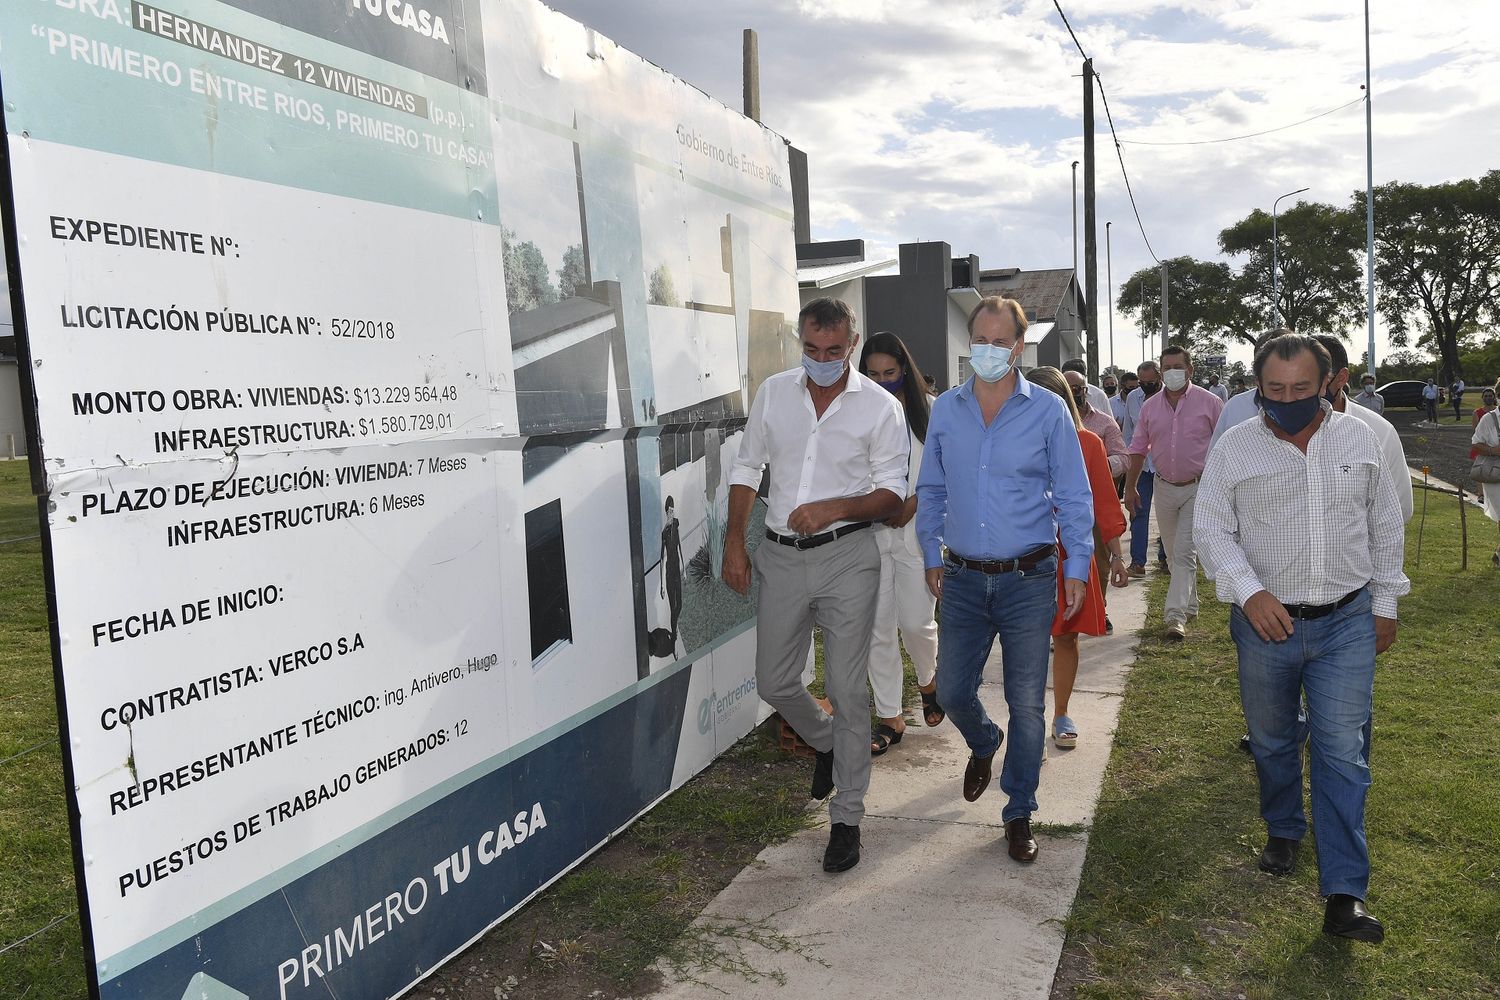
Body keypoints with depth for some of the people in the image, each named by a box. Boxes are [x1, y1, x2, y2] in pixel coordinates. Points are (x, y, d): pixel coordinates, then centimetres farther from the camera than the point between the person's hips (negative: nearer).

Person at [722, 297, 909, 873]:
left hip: (846, 556, -4)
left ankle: (847, 819, 13)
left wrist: (835, 509, -22)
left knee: (847, 690, -1)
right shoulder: (773, 393, 6)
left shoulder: (880, 407, -4)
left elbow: (893, 493, -4)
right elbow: (747, 469, 12)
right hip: (781, 556, 4)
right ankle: (827, 743, 42)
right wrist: (734, 542, 5)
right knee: (774, 684, 10)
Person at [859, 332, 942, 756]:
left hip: (916, 530, -1)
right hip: (870, 532, 2)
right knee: (878, 629, 4)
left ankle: (928, 680, 33)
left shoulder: (929, 410, 0)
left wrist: (913, 502, -11)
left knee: (916, 621, -1)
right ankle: (890, 718, 17)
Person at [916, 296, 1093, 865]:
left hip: (1029, 580, -2)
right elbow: (930, 491, 13)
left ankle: (1019, 813, 22)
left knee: (1027, 704, 4)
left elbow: (1074, 497, 1)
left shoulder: (1048, 411, -3)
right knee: (952, 691, 7)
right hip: (963, 579, 3)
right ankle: (984, 744, 42)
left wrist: (1077, 568, -3)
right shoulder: (945, 410, 4)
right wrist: (931, 557, 9)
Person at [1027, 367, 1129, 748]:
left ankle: (1061, 716, 28)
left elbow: (1105, 501, 5)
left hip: (1073, 552, 1)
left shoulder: (1087, 442, -1)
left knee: (1066, 637, 12)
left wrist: (1116, 555, 4)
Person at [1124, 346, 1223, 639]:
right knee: (1174, 553, 14)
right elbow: (1138, 448, 11)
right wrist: (1130, 487, 11)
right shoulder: (1150, 406, 6)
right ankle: (1190, 605, 31)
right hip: (1165, 487, 5)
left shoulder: (1209, 403, -5)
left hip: (1198, 487, -5)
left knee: (1184, 553, -13)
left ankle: (1176, 616, -16)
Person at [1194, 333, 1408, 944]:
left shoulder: (1359, 441, 2)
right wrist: (1249, 589, -17)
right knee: (1272, 743, 15)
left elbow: (1384, 528, 10)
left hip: (1346, 623, 0)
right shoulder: (1235, 447, -4)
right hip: (1265, 621, 0)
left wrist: (1385, 603, 11)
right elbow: (1211, 528, -3)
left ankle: (1344, 894, 2)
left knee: (1343, 753, -2)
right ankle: (1283, 831, 41)